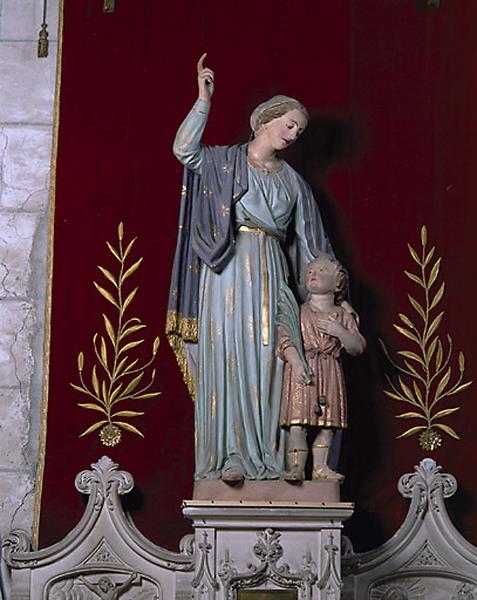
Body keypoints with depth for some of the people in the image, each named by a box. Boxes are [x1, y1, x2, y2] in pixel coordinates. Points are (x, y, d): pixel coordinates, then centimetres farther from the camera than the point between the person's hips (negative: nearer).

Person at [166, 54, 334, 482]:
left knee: (267, 359, -3)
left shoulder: (292, 181, 18)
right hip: (228, 269, -3)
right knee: (227, 355, -8)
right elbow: (185, 150, -12)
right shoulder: (225, 161, 8)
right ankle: (230, 455, -7)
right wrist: (205, 99, -12)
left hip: (270, 274, 3)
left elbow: (308, 241, 18)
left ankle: (265, 455, 0)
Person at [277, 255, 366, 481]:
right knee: (298, 422, -9)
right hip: (301, 370, -2)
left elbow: (357, 348, 5)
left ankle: (321, 466, 10)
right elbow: (285, 340, -3)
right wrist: (296, 362, -19)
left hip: (330, 373, 2)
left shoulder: (343, 316, 12)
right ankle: (296, 467, -6)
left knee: (327, 423, 1)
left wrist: (339, 331, -10)